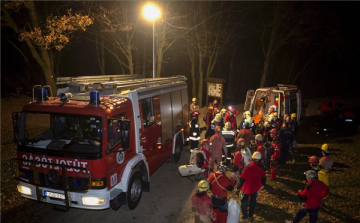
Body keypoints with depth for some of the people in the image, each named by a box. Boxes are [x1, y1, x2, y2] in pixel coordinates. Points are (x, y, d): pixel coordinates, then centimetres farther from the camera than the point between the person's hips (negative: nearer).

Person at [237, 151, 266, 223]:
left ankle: (245, 217, 15)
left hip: (247, 187, -5)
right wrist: (262, 185, 25)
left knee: (244, 201, 12)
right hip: (256, 187, 5)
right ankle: (250, 216, 31)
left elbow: (243, 177, -21)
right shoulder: (262, 167, -8)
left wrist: (238, 186, -9)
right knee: (253, 202, 19)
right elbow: (263, 177, 7)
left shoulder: (249, 166, -24)